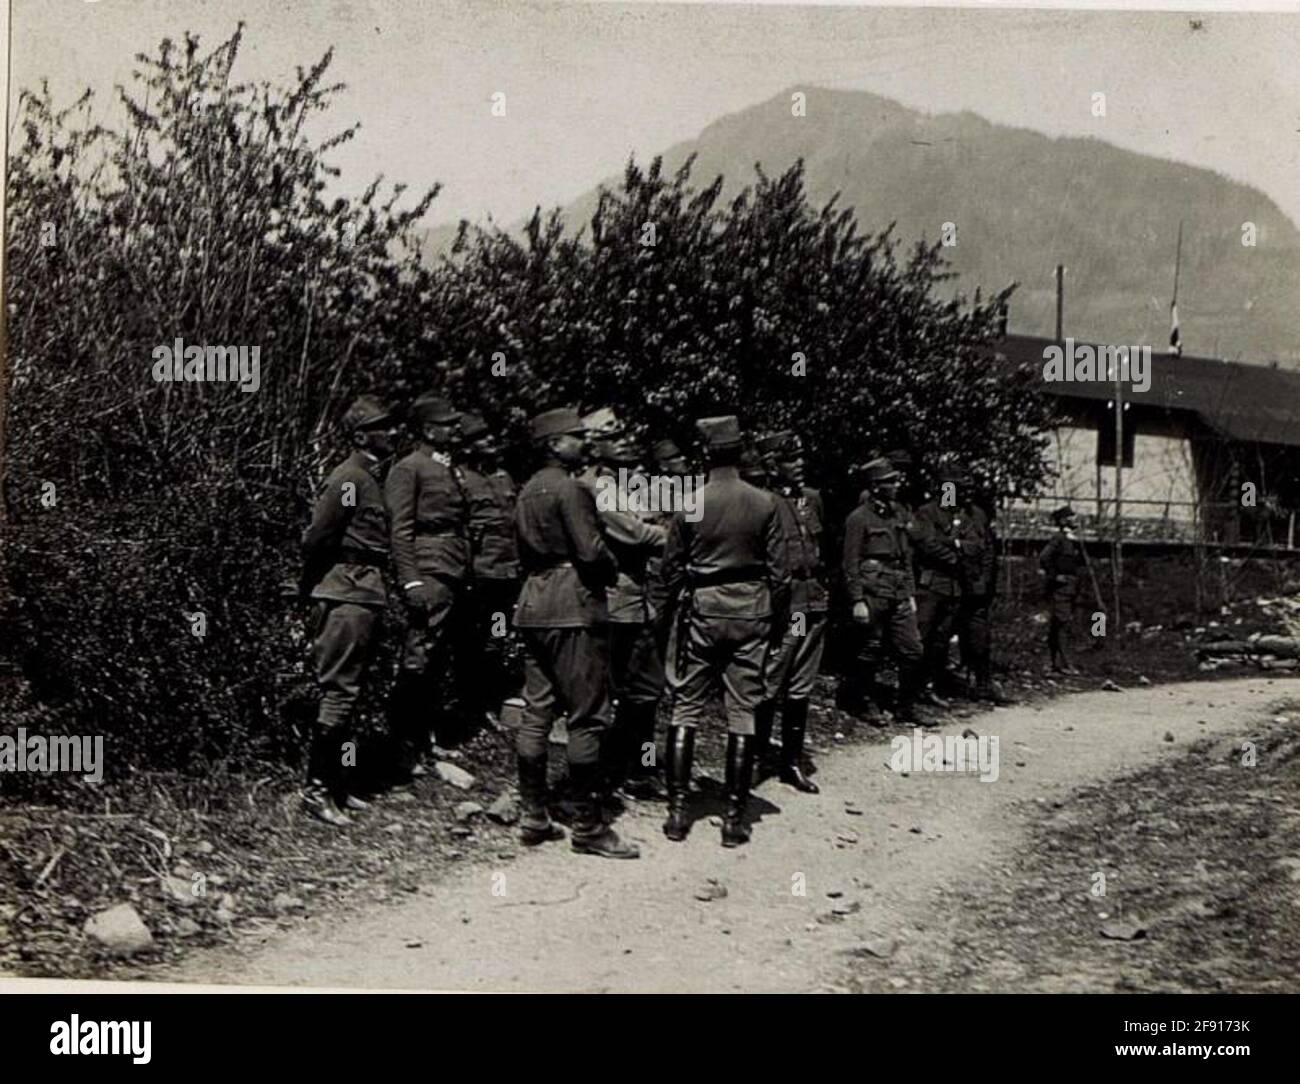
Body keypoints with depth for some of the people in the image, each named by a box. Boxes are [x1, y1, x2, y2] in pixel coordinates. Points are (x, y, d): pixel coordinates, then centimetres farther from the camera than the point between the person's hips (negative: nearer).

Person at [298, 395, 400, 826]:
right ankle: (316, 788, -3)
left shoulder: (372, 477, 16)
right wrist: (312, 589, -4)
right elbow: (315, 539, -16)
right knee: (340, 690, -8)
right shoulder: (348, 479, -14)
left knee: (347, 691, 13)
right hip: (347, 596, -10)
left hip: (365, 595, 10)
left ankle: (333, 781, 21)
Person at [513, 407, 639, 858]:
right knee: (587, 718, -4)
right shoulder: (571, 488, -12)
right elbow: (591, 550, -18)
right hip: (574, 606, -9)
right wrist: (612, 573, 0)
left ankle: (533, 817, 15)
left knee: (536, 712, 10)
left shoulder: (527, 491, 16)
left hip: (532, 606, 9)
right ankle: (588, 826, 0)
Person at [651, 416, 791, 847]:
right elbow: (779, 572, 0)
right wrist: (778, 621, 10)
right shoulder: (765, 503, -3)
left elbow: (670, 569, 0)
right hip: (751, 612, 0)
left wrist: (663, 618, 11)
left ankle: (678, 811, 7)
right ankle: (734, 817, 8)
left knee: (685, 710, 9)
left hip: (700, 610, 0)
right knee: (743, 715, 5)